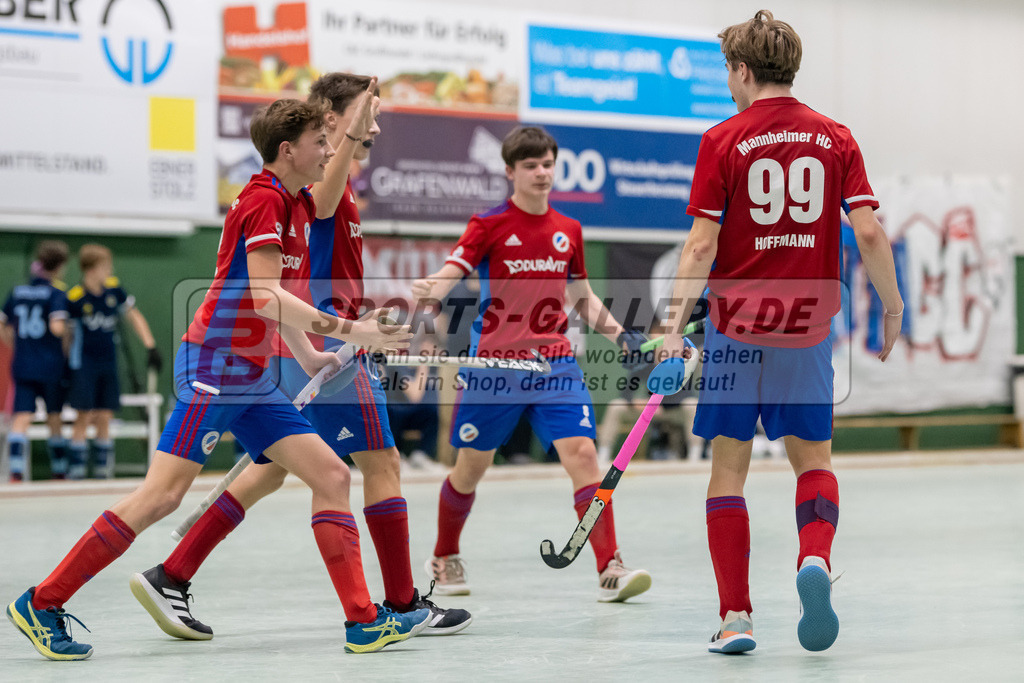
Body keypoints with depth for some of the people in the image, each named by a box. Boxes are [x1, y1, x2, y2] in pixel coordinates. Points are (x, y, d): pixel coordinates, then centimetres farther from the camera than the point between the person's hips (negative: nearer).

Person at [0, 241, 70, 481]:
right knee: (54, 419, 12)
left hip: (22, 365, 3)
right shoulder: (56, 294, -8)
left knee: (21, 419, -3)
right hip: (50, 366, -3)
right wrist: (68, 329, 0)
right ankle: (59, 472, 22)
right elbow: (57, 328, -22)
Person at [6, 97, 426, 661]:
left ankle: (364, 621, -1)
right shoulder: (263, 201, -12)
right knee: (163, 494, -13)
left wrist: (308, 355, 21)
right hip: (214, 365, -10)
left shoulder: (291, 204, 17)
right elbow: (265, 299, -21)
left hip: (250, 377, 10)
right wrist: (349, 332, -20)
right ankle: (41, 603, -5)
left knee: (331, 476, 1)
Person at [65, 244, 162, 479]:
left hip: (108, 362, 4)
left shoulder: (113, 288, -1)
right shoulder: (75, 297, -13)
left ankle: (102, 468, 11)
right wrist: (67, 362, 1)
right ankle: (75, 468, -3)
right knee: (84, 416, -8)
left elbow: (134, 316, 7)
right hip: (84, 363, -4)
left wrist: (151, 347, 1)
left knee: (104, 417, 5)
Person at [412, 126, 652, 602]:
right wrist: (427, 294, -37)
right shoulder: (490, 225, -3)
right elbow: (448, 275, -15)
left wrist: (620, 335, 8)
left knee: (582, 453, -13)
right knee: (471, 466, 8)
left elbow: (583, 298, 21)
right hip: (494, 364, -3)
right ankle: (444, 559, 32)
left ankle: (610, 571, -14)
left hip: (555, 364, 3)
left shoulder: (568, 231, 10)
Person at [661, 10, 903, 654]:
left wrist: (676, 326, -7)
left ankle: (736, 617, 0)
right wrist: (893, 307, 8)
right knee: (813, 456, 16)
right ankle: (815, 558, -14)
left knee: (729, 467, 5)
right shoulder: (836, 138, 4)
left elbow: (702, 246, -8)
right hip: (807, 325, 2)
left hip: (736, 322, -2)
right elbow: (869, 231, -3)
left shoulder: (723, 141, -3)